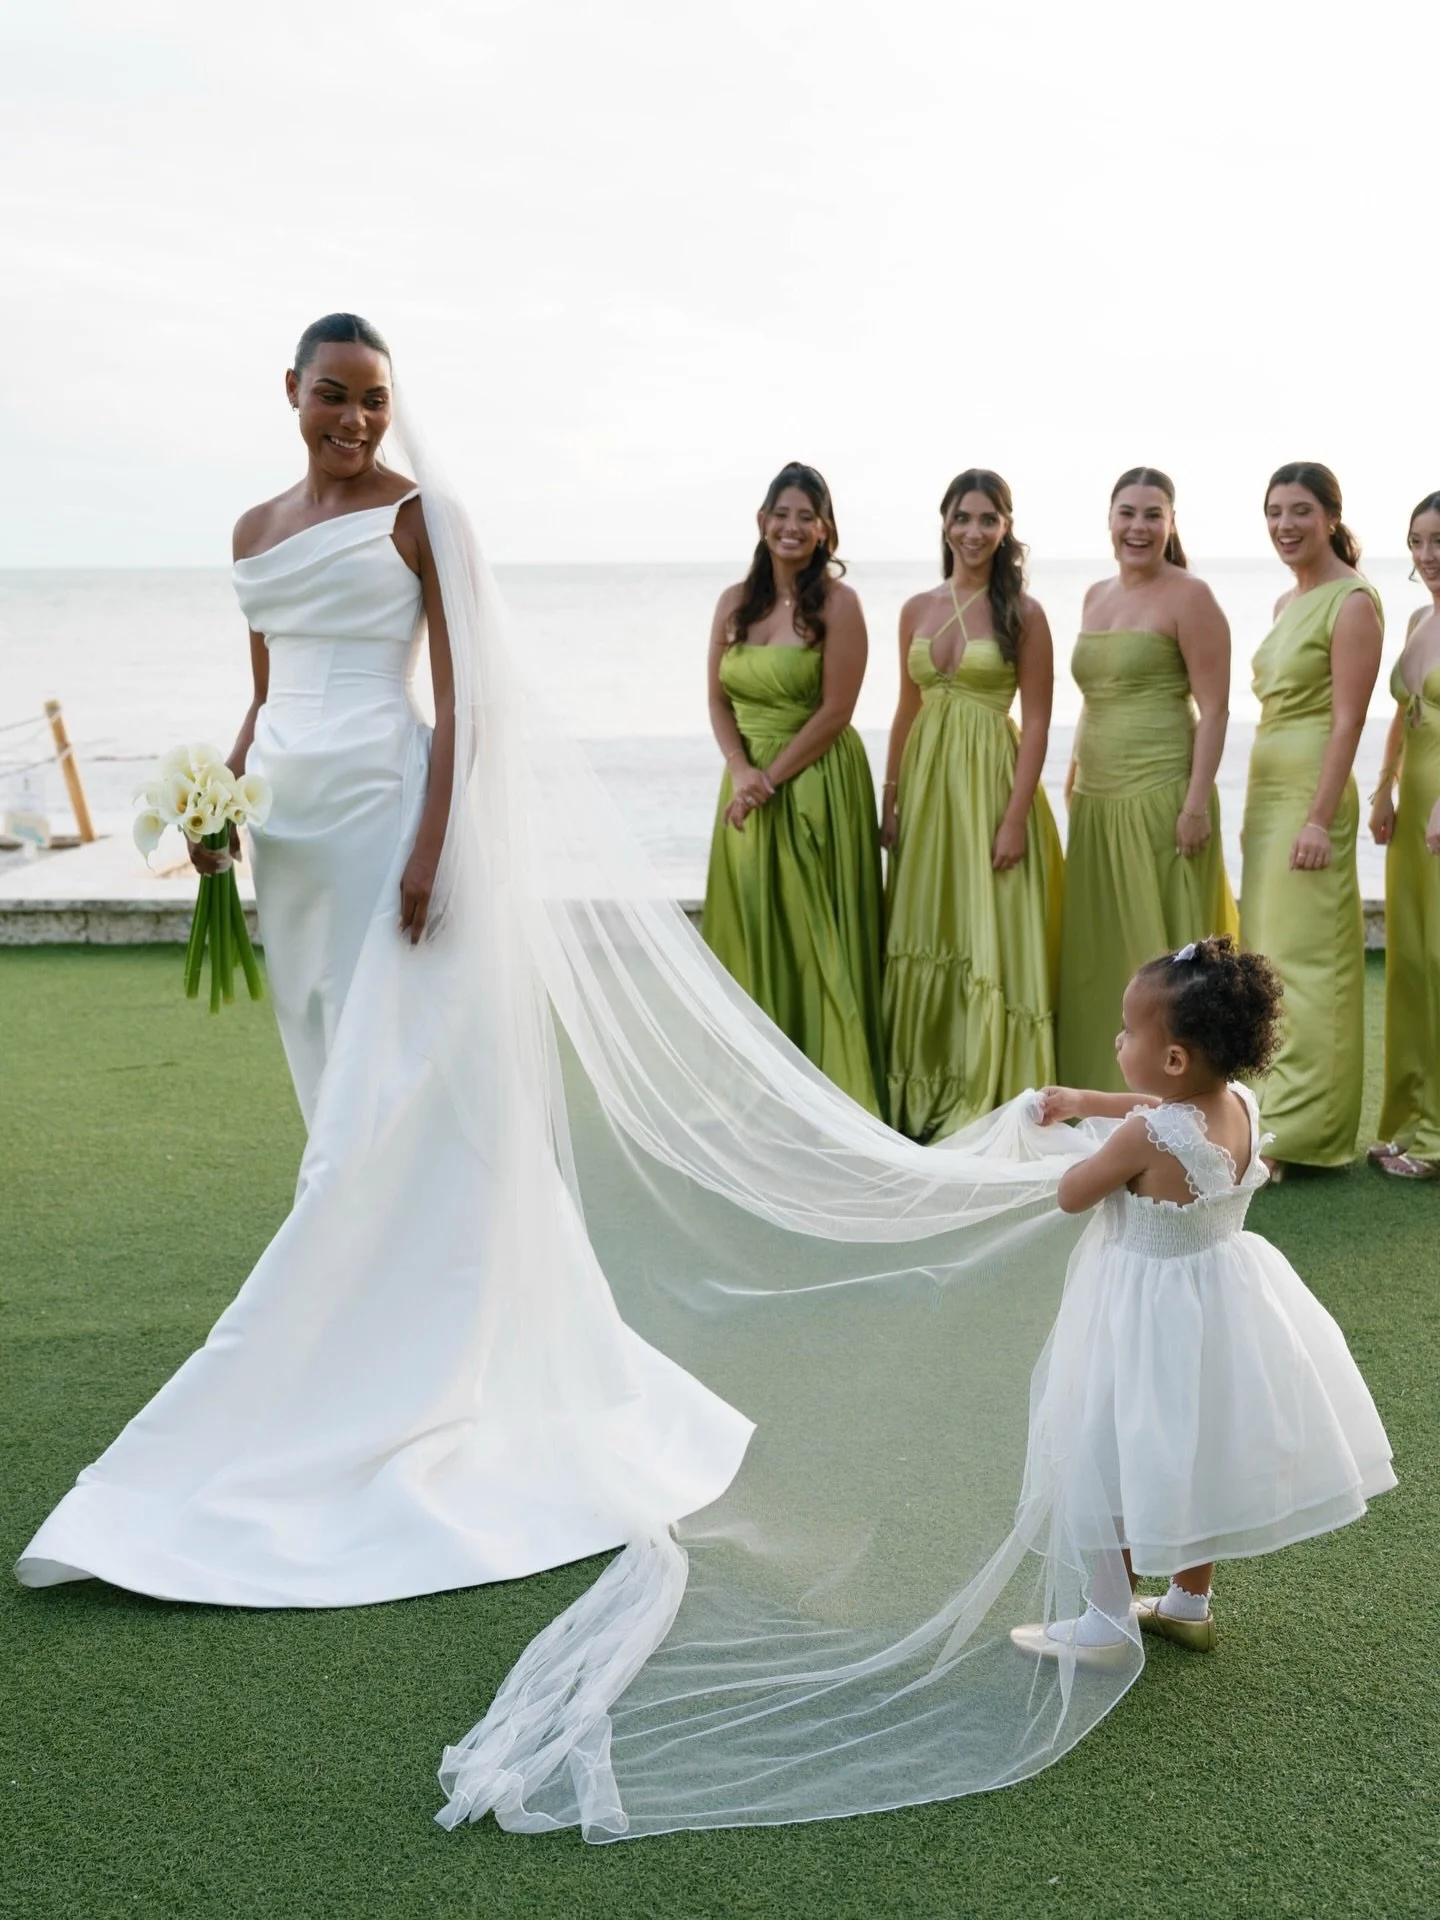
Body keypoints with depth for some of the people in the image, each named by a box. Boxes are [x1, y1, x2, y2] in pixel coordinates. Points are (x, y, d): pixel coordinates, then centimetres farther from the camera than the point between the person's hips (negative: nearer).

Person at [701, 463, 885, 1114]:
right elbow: (718, 700, 7)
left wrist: (771, 778, -14)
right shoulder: (736, 602, 9)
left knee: (814, 938, -3)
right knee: (749, 935, 8)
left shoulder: (837, 602, -7)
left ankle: (830, 1086, 6)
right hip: (748, 786, 6)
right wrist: (741, 769, -9)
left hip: (817, 785, -5)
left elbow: (834, 712, -11)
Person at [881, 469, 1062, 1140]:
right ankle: (923, 1096, 18)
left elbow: (1035, 722, -7)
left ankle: (987, 1099, 7)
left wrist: (1016, 815, -15)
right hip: (925, 780, 5)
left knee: (990, 936, -2)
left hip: (990, 780, -5)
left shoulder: (1022, 614, -5)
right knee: (924, 936, 8)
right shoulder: (917, 610, 9)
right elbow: (907, 711, 14)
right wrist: (889, 801, 9)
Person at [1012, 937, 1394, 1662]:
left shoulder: (1145, 1138, -30)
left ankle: (1107, 1624, 21)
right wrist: (1083, 1101, 25)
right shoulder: (1240, 1104, -8)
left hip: (1153, 1316, -7)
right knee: (1199, 1454, 22)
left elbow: (1071, 1196, -14)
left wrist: (1104, 1153, 4)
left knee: (1125, 1469, 9)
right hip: (1224, 1302, 7)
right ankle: (1189, 1604, 37)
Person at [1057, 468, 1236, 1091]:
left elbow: (1214, 708, -11)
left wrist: (1197, 802, -18)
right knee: (1099, 955, 10)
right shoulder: (1096, 596, 16)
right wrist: (1074, 781, 20)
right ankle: (1101, 1087, 20)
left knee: (1160, 949, -3)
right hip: (1098, 800, 7)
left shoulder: (1187, 596, -6)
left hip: (1160, 796, -7)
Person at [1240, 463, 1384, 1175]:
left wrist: (1319, 819, -20)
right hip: (1267, 793, 9)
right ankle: (1282, 1113, 20)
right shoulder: (1286, 603, 15)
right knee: (1270, 956, 12)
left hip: (1310, 794, -9)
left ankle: (1296, 1134, -1)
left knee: (1303, 958, -6)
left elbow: (1347, 718, -16)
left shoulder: (1352, 602, -11)